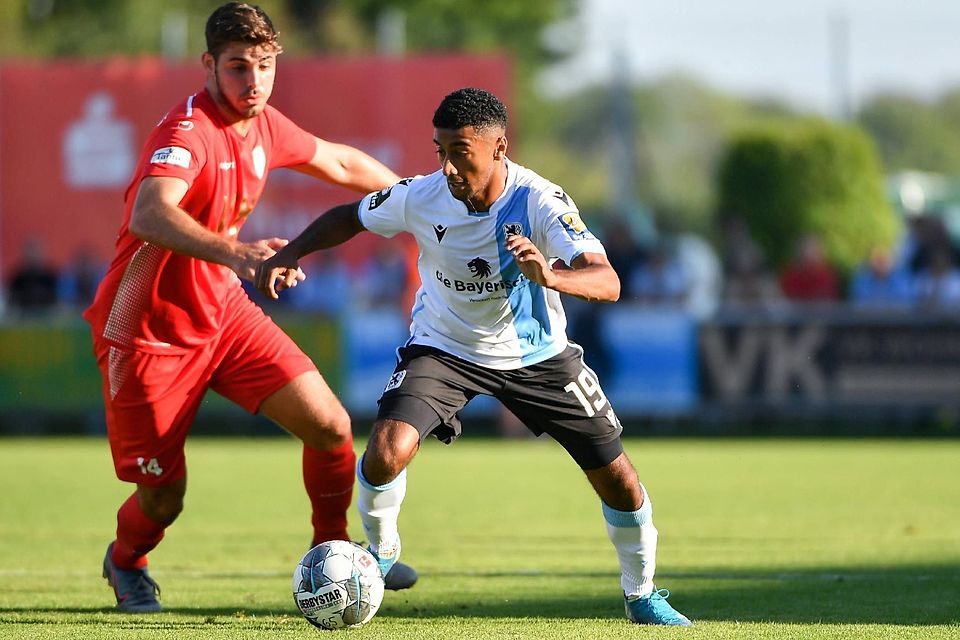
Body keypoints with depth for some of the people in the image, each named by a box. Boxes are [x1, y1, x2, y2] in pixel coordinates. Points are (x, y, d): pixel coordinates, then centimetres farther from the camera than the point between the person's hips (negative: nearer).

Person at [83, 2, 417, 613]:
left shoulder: (263, 125, -1)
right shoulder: (188, 132, -27)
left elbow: (339, 162, 21)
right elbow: (148, 216, -48)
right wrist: (230, 252, -63)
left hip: (224, 311, 7)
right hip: (149, 331, -6)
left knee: (329, 424, -9)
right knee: (163, 499, 0)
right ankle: (126, 561, 35)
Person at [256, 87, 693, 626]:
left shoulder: (539, 202, -29)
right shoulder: (421, 197, -21)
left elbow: (608, 282, -39)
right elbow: (351, 217, 0)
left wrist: (550, 275, -59)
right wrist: (290, 254, -14)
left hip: (536, 354, 0)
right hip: (443, 348, 0)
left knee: (618, 480, 0)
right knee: (386, 452, -25)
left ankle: (642, 595, 28)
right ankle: (381, 552, 8)